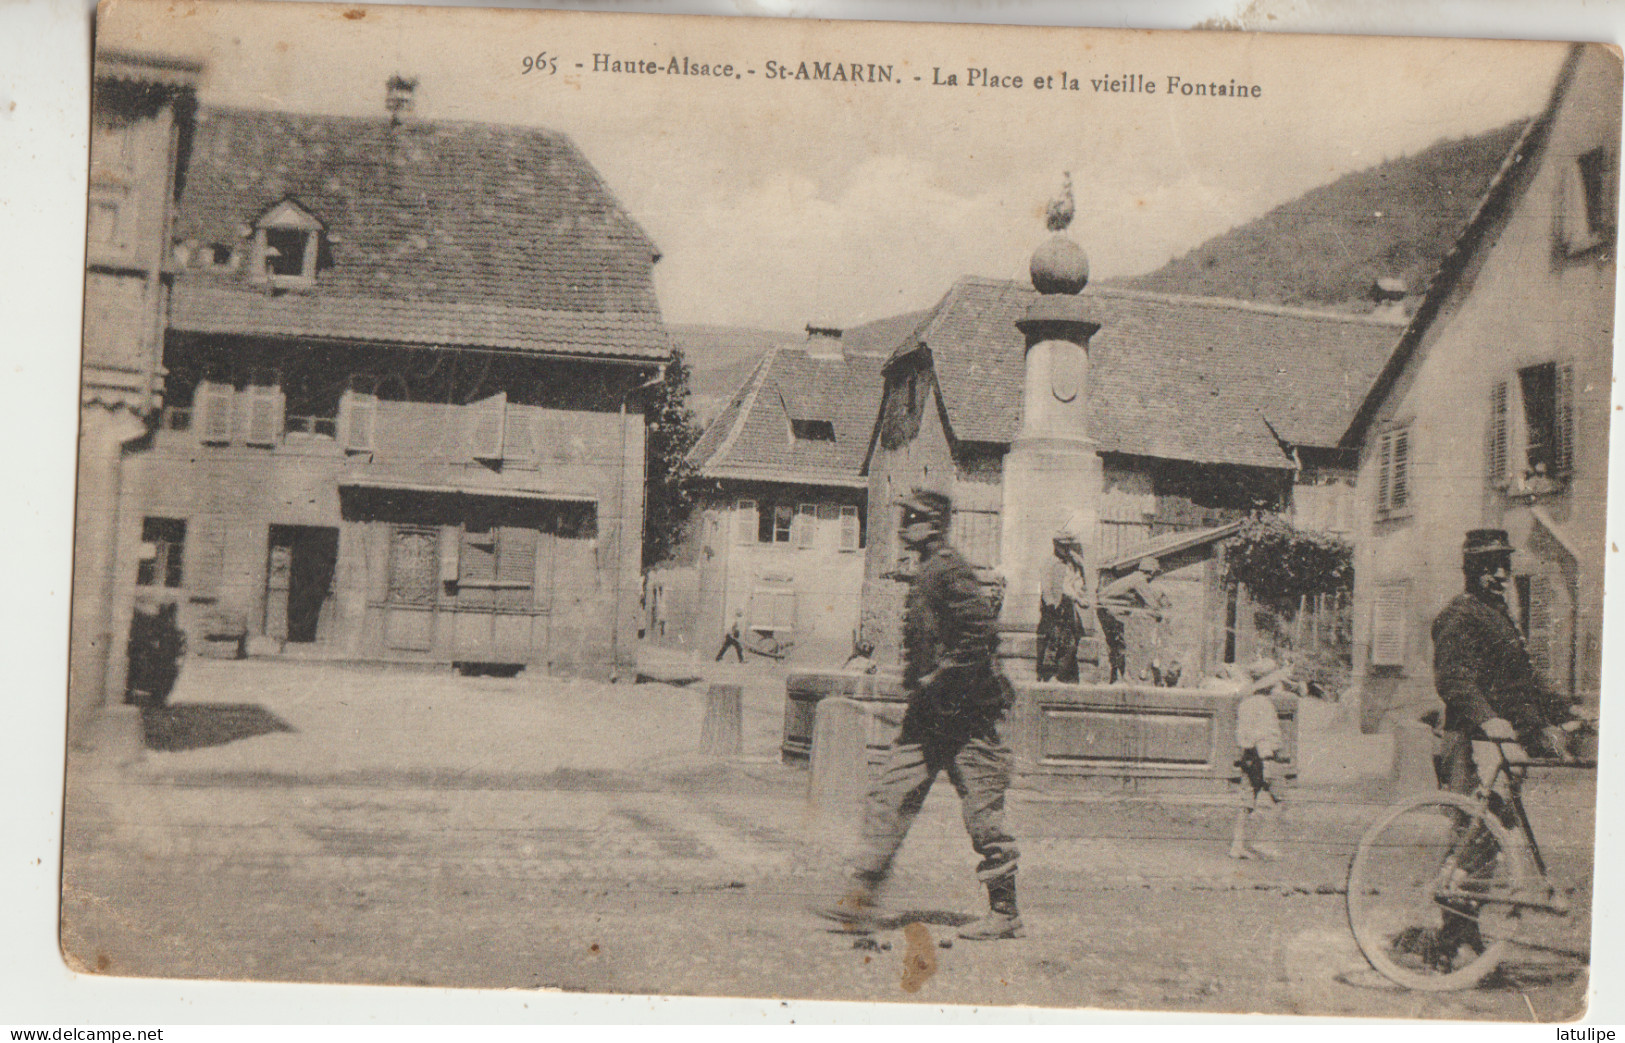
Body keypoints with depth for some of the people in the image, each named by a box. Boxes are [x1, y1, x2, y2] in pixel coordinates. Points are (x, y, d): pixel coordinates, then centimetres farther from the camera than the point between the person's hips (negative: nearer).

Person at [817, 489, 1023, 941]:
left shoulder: (948, 571, -14)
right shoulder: (926, 572, 16)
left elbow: (982, 630, -23)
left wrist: (943, 677, -18)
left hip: (964, 713, -10)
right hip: (929, 713, 10)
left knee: (982, 811, -1)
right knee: (889, 797, 4)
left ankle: (1006, 914, 10)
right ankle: (861, 901, 5)